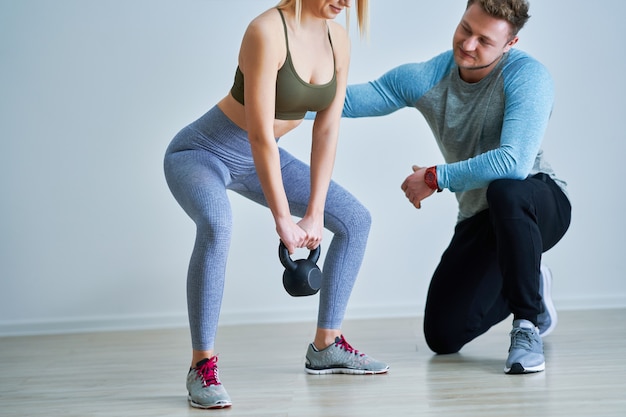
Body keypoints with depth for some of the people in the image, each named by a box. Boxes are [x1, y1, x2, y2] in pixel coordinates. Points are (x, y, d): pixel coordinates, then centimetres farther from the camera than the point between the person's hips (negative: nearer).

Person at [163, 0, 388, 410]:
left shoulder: (338, 39, -7)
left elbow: (327, 130, -6)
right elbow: (260, 136, -30)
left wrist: (315, 212, -11)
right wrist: (283, 219, -27)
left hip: (256, 158, 8)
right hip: (202, 151, -8)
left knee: (355, 219, 5)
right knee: (216, 225, -38)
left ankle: (325, 346, 16)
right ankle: (202, 366, -26)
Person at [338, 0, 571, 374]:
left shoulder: (528, 76, -24)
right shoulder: (426, 78, -6)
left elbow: (514, 163, -36)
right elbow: (347, 100, -7)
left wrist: (435, 179, -26)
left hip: (538, 203, -6)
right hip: (480, 218, 6)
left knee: (505, 192, -42)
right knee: (443, 337, 2)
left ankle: (527, 325, -23)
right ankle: (531, 290, 30)